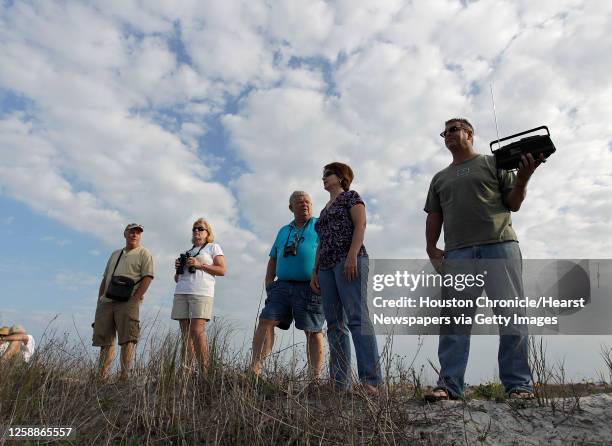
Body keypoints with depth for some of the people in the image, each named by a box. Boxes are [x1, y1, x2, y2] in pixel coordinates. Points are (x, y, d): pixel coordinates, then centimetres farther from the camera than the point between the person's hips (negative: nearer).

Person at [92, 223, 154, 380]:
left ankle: (124, 375, -9)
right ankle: (102, 376, 13)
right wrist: (99, 300, 13)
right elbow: (105, 278, 24)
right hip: (107, 302, 6)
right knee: (105, 341, 7)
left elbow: (148, 277, -8)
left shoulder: (144, 253, 4)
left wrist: (134, 299, -16)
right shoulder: (115, 254, 23)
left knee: (127, 339, -10)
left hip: (127, 302, -6)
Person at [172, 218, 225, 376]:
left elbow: (222, 270, 0)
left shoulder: (213, 247, 13)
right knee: (185, 333, -1)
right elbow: (177, 279, 29)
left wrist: (200, 265, -8)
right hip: (181, 293, 6)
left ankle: (205, 370, -14)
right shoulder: (187, 252, 27)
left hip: (201, 293, -5)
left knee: (197, 331, -16)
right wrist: (178, 269, 7)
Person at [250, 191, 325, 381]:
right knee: (266, 321, -9)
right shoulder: (283, 231, 25)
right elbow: (273, 259, 24)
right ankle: (254, 370, -10)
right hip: (282, 285, 4)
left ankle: (315, 379, 4)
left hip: (310, 287, -4)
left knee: (313, 331, -2)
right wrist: (268, 283, 10)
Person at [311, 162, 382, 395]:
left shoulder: (350, 196, 10)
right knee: (335, 324, 0)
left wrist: (352, 255, -19)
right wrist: (315, 271, 16)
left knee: (357, 318, -17)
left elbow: (360, 225, -5)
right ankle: (339, 383, 0)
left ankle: (370, 381, -19)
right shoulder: (325, 209, 30)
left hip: (349, 261, -7)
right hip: (326, 267, 8)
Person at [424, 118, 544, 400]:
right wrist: (431, 249, 6)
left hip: (500, 244, -2)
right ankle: (449, 385, -5)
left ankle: (518, 384, 2)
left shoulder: (493, 163, 17)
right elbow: (433, 218, 19)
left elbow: (513, 204, 10)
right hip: (457, 252, 3)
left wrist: (523, 178, -8)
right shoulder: (440, 178, 25)